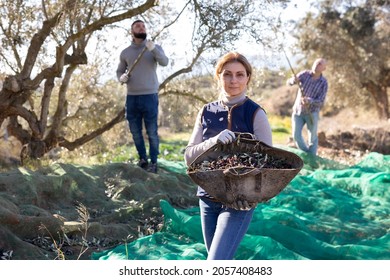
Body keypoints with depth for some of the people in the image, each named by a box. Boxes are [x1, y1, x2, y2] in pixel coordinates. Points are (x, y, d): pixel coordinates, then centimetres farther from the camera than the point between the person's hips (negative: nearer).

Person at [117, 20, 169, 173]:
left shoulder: (155, 47, 0)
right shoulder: (125, 52, 9)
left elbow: (164, 62, -18)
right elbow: (119, 71, 19)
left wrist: (153, 49, -37)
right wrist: (121, 77, -6)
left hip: (149, 96, -3)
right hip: (131, 97, 4)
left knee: (152, 132, -1)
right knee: (135, 131, 11)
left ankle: (153, 162, 7)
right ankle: (142, 159, 26)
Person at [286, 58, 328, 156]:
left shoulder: (324, 83, -10)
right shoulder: (305, 74, -6)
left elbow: (320, 102, -15)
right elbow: (289, 82, -13)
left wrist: (309, 101, -34)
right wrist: (293, 80, -37)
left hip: (312, 113, -1)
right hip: (298, 111, 1)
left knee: (312, 138, 6)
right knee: (296, 136, -1)